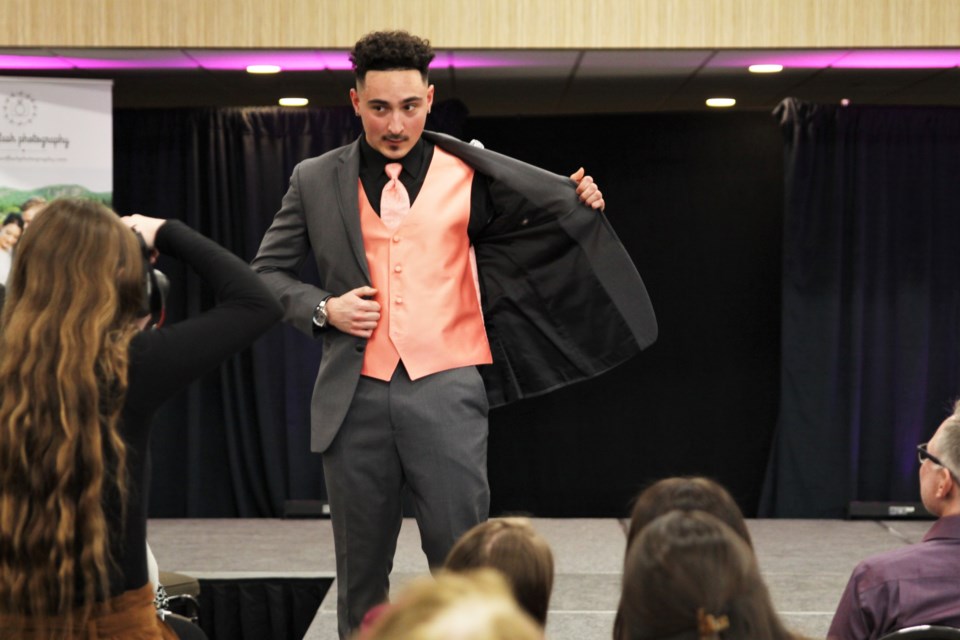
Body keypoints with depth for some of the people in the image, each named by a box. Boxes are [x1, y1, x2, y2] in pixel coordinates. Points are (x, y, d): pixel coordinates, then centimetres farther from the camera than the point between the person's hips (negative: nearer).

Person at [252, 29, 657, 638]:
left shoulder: (470, 172, 6)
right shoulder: (316, 181, 8)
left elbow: (552, 206, 17)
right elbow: (266, 273, 14)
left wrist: (583, 204, -4)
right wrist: (322, 309, -3)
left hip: (447, 389, -1)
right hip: (358, 397, 2)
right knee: (361, 566, 9)